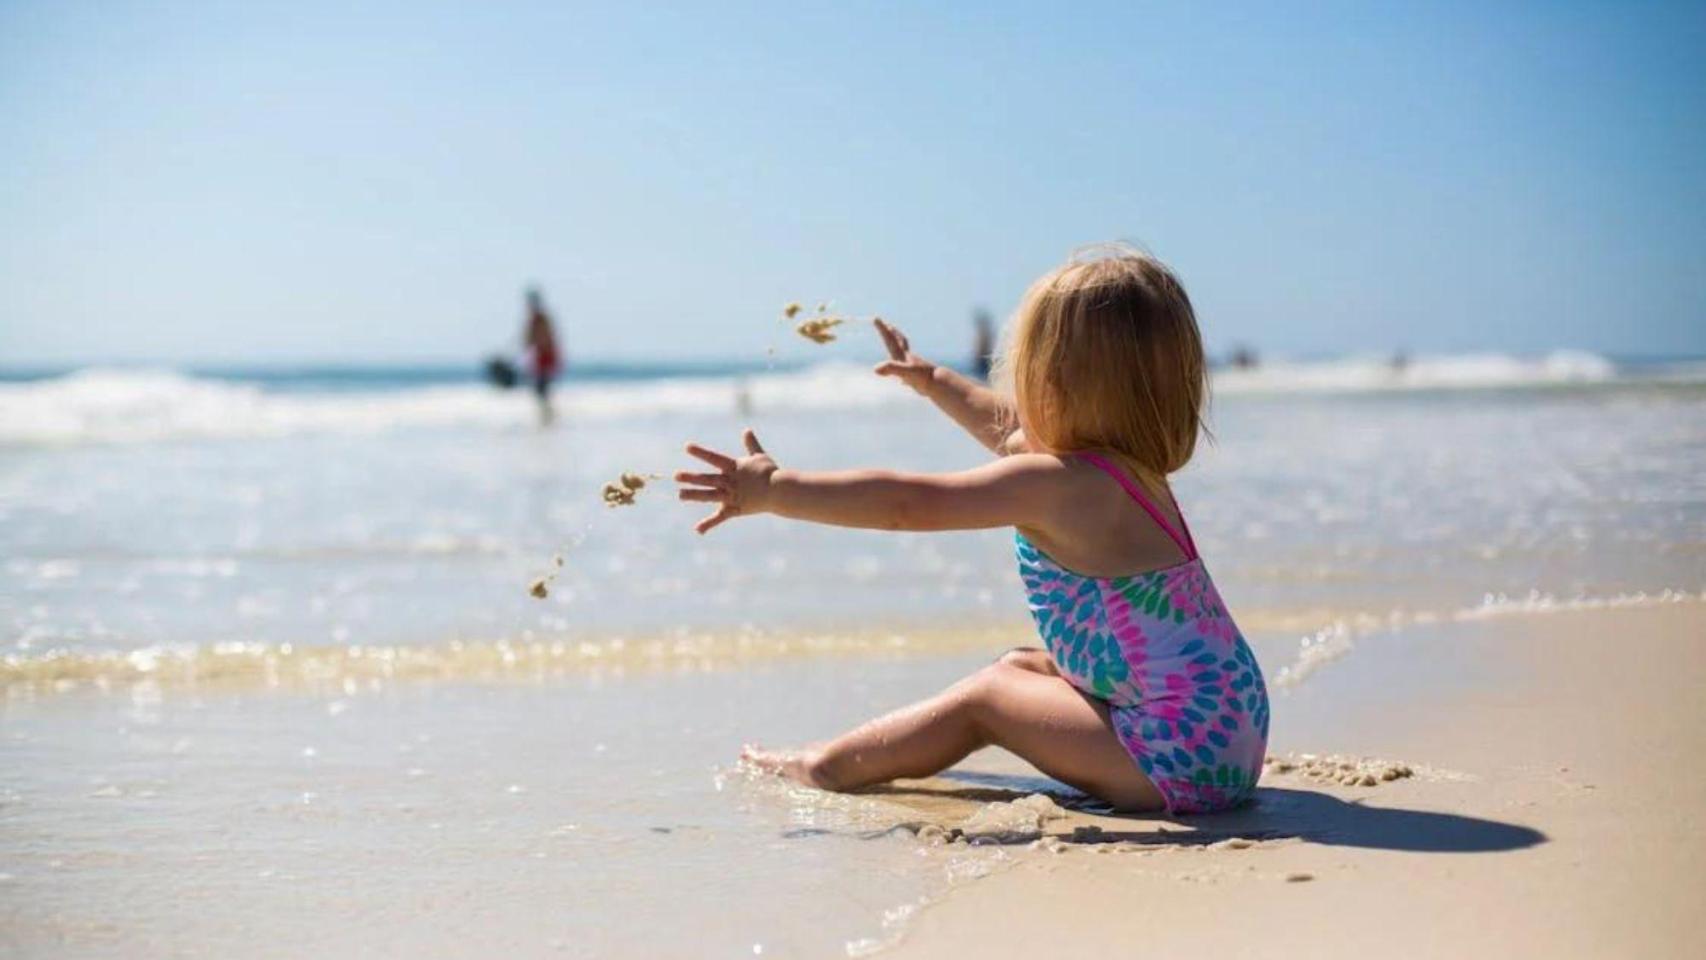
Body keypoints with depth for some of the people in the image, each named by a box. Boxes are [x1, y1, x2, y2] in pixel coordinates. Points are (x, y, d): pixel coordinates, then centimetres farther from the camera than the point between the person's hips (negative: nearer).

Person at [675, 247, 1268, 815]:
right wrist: (932, 380, 43)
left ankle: (827, 768, 11)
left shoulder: (1054, 485, -18)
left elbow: (907, 505, -20)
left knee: (987, 696, 0)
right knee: (1019, 668, 19)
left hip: (1183, 751, -10)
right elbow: (1005, 427, 30)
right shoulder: (1128, 466, 11)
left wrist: (775, 491, -17)